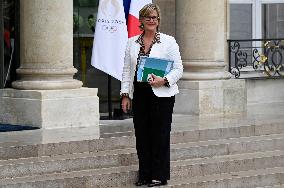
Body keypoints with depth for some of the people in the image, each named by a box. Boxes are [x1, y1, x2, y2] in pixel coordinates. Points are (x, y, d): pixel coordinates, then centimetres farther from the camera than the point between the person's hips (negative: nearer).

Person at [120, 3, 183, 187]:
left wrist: (164, 80, -18)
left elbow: (178, 69, -2)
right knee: (142, 135, 5)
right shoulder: (132, 43, 12)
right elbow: (127, 70, 13)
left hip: (161, 94, -4)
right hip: (139, 94, 4)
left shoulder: (168, 41, 1)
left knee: (160, 135, -1)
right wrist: (125, 94, 6)